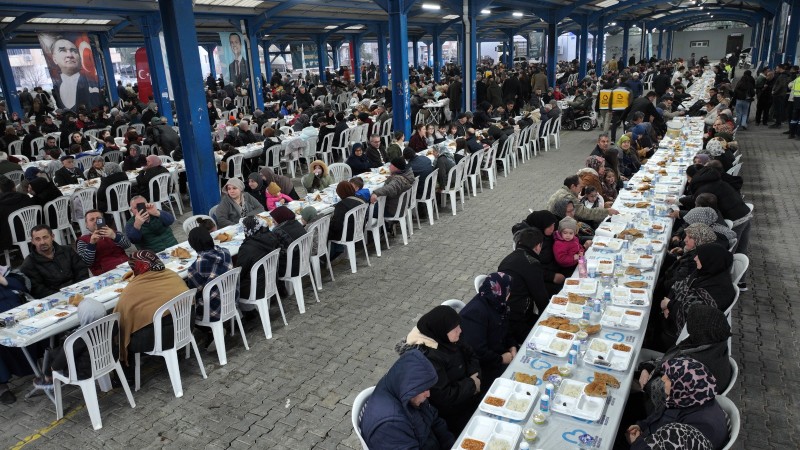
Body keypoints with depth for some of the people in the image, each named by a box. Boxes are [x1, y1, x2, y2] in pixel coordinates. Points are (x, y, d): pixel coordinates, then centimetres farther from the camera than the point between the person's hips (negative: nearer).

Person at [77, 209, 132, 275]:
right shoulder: (83, 240, 13)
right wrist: (92, 243, -13)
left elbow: (127, 244, 2)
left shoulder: (112, 231, 20)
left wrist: (114, 236, -16)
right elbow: (86, 263, -2)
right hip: (107, 273, -3)